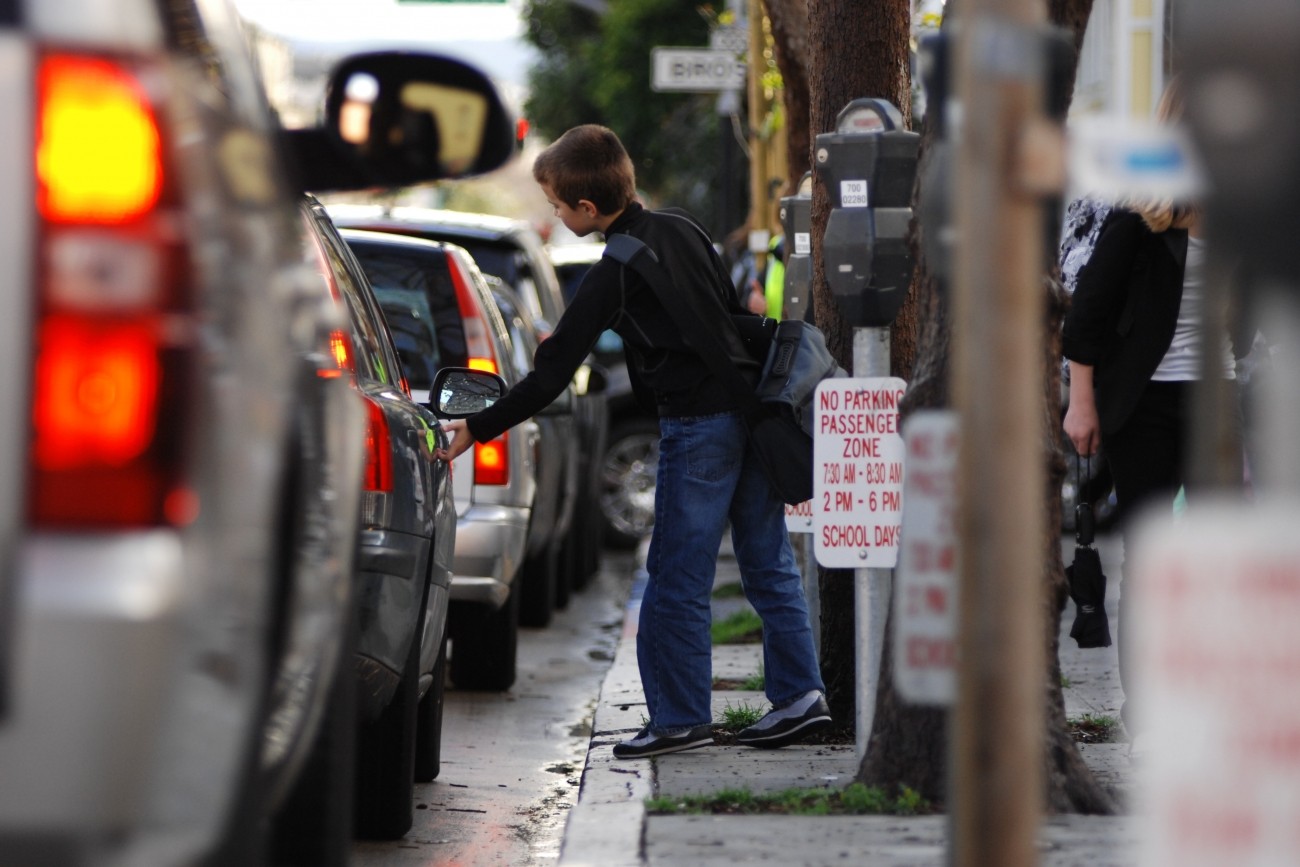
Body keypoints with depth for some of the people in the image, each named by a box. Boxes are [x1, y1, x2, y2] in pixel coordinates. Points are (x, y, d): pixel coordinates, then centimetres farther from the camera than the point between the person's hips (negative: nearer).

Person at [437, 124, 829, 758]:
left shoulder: (614, 275, -13)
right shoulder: (683, 229, 9)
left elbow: (553, 373, -13)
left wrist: (477, 430, -9)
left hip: (696, 426, -8)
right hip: (751, 407, 8)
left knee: (677, 580, 0)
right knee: (768, 563, 11)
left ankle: (681, 717, 3)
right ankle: (800, 694, 10)